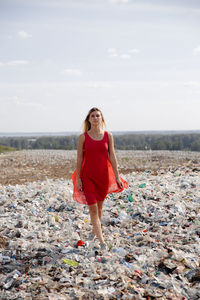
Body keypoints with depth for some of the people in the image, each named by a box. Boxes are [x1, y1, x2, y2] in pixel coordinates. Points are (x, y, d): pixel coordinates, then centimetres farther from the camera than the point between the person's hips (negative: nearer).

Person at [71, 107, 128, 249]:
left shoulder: (108, 136, 1)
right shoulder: (83, 137, -4)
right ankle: (101, 240, -4)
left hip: (103, 175, 2)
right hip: (88, 176, -2)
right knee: (93, 207, -6)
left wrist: (117, 176, 1)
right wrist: (78, 178, -4)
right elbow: (79, 158, -1)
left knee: (99, 206, 16)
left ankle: (94, 229, 40)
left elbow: (112, 157, 3)